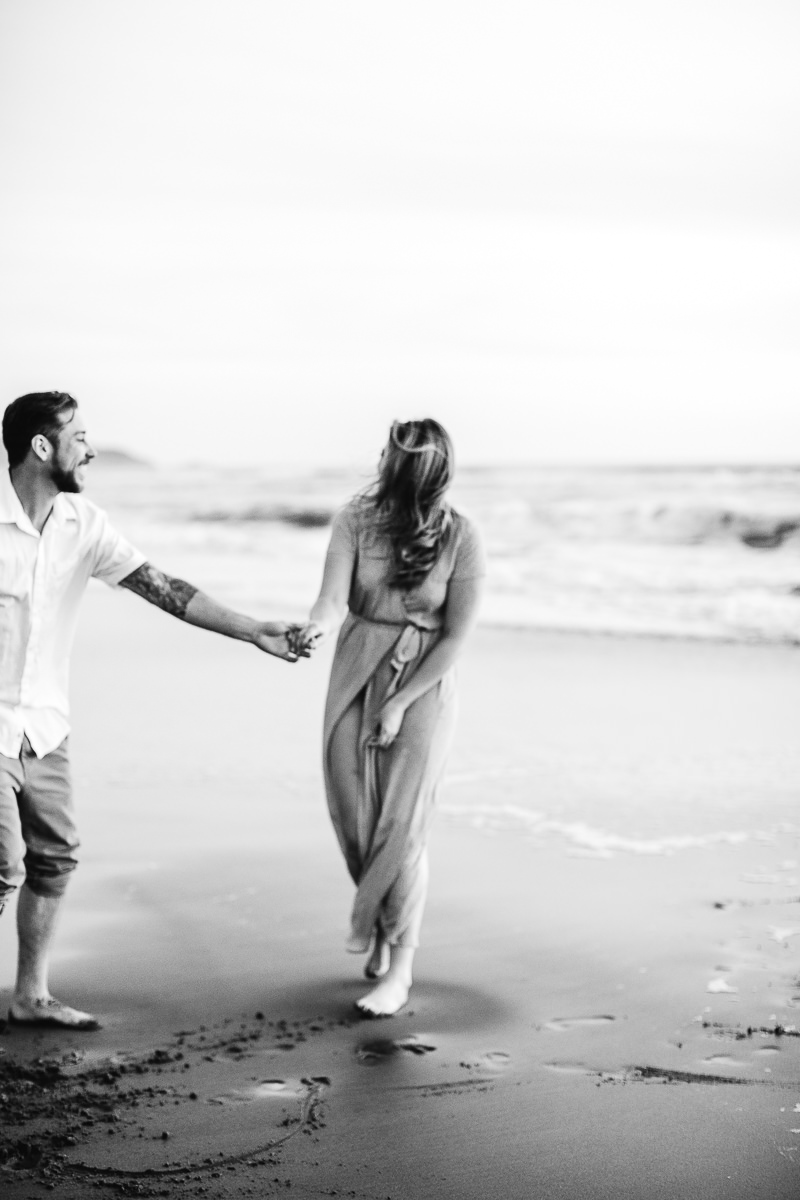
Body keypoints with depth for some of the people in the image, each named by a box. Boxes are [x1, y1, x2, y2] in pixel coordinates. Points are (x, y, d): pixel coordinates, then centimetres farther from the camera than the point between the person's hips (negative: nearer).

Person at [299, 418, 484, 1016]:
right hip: (356, 674, 3)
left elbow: (455, 637, -10)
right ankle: (380, 926, 35)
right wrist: (317, 626, -41)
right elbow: (335, 597, -17)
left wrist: (398, 705, -13)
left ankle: (398, 969, 8)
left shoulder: (461, 538, -13)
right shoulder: (357, 518, -7)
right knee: (351, 816, 7)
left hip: (423, 684, -3)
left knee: (402, 826, -5)